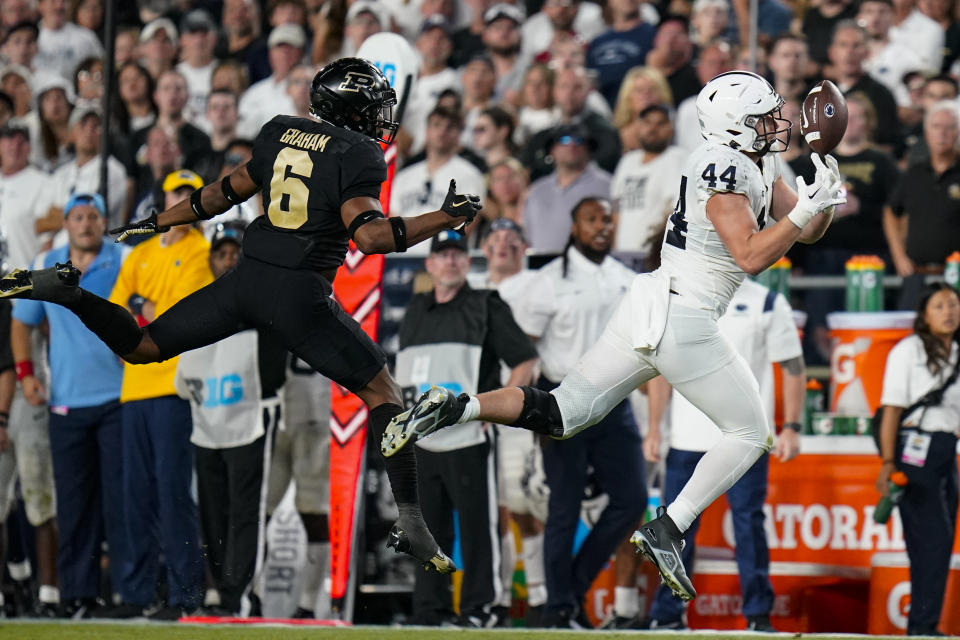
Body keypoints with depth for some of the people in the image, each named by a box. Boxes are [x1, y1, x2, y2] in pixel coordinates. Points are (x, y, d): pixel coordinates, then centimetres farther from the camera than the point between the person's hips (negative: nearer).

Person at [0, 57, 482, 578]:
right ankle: (409, 522, -3)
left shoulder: (279, 131, 14)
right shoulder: (359, 154, -5)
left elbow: (229, 192, 23)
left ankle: (64, 290, -6)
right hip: (300, 292, -5)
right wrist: (445, 218, -10)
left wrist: (156, 223, 36)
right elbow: (368, 235, -18)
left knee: (142, 348, 18)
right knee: (381, 391, 6)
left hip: (245, 280, 5)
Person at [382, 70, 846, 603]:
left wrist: (824, 197, 0)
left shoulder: (756, 165, 16)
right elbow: (751, 256, -19)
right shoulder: (725, 168, -13)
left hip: (645, 307, 9)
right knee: (749, 434, 6)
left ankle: (452, 409, -8)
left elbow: (806, 233, 19)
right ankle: (667, 529, -3)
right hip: (684, 323, -9)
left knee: (560, 416, 10)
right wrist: (808, 208, -19)